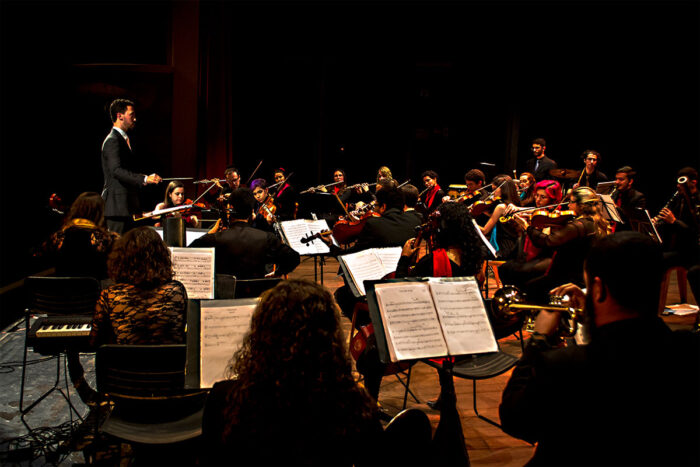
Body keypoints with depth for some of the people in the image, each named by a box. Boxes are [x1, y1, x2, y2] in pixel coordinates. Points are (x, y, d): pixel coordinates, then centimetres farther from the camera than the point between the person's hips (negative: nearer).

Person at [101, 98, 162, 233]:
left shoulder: (122, 139, 20)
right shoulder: (112, 141, -11)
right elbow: (116, 170, -24)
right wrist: (145, 179, -32)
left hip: (126, 207, 10)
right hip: (117, 206, -10)